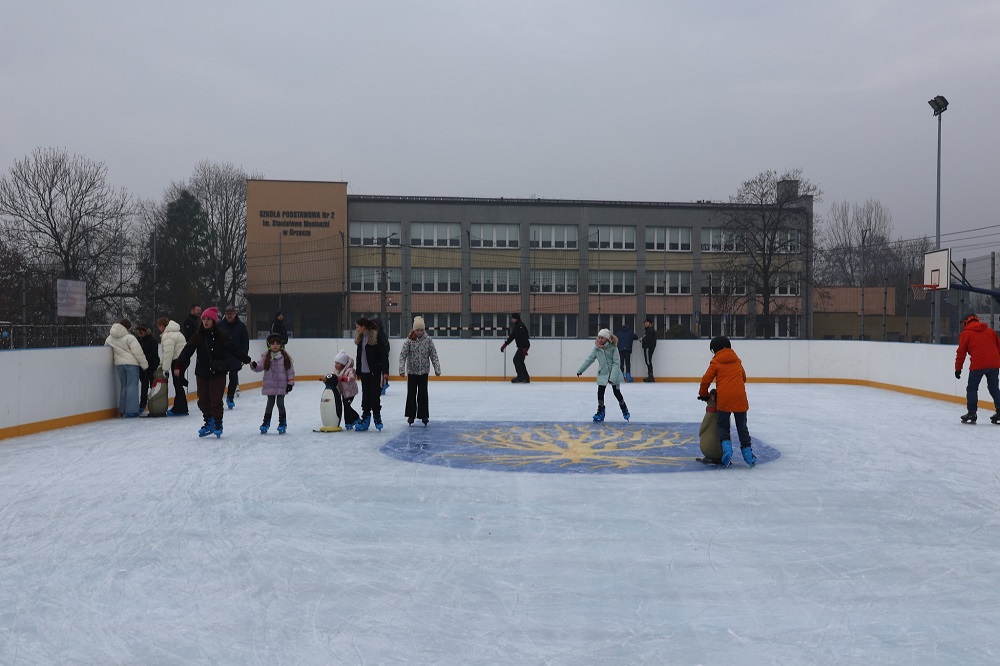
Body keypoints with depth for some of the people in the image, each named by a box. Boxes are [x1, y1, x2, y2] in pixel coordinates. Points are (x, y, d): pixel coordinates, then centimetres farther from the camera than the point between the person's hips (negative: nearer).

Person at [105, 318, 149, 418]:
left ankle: (122, 410, 17)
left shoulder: (110, 338, 8)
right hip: (131, 363, -6)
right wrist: (144, 364, -4)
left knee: (123, 386, 15)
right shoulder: (129, 338, -13)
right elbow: (138, 352, -13)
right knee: (132, 386, -4)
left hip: (119, 364, 6)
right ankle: (131, 411, -8)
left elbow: (106, 347, 22)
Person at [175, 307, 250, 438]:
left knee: (216, 400, -3)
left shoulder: (222, 336, -4)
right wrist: (179, 366, -12)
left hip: (218, 373, -3)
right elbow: (187, 351, -4)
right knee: (203, 400, 8)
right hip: (202, 373, 3)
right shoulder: (198, 336, 0)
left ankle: (217, 424, 12)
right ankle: (209, 423, 25)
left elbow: (233, 349, 4)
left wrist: (246, 359, 8)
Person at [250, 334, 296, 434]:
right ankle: (266, 422, 20)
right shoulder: (266, 356, -1)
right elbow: (260, 366, -9)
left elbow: (290, 370, -1)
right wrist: (254, 365, -31)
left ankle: (283, 422, 16)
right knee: (270, 403, 8)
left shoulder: (285, 356, -3)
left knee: (280, 403, 3)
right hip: (270, 386, 1)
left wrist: (290, 382, -4)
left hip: (282, 386, -1)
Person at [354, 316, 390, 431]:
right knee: (365, 395, 10)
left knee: (375, 395, 0)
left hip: (375, 371, -7)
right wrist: (357, 370, 17)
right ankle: (365, 417, 16)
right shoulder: (360, 337, 9)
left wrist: (385, 371, -17)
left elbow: (383, 355, -14)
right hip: (364, 371, 7)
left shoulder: (378, 336, -13)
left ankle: (377, 417, 14)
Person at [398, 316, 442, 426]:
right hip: (412, 371, 0)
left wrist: (437, 369, -6)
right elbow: (403, 355, -11)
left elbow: (434, 355, -3)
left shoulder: (428, 340, -6)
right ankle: (411, 415, 16)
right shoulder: (409, 340, -10)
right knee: (411, 393, 6)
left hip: (424, 371, 0)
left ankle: (424, 415, 12)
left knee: (423, 393, 2)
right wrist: (402, 369, -18)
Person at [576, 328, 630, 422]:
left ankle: (624, 409, 28)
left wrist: (613, 377, -24)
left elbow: (616, 363, -18)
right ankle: (600, 412, 11)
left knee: (617, 392, 5)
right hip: (602, 374, 3)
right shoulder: (596, 348, -5)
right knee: (600, 392, -3)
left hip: (614, 374, -3)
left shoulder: (613, 348, -16)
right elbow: (589, 359, 5)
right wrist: (580, 370, 7)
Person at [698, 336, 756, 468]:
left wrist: (703, 394, 16)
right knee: (742, 426, 12)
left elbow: (706, 379, 1)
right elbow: (743, 377, 27)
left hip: (724, 398, -3)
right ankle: (747, 452, 8)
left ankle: (726, 447, -14)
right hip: (740, 397, 3)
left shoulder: (716, 362, 4)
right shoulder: (737, 360, 19)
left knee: (723, 425, 8)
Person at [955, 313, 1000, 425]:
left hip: (978, 365, -4)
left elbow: (961, 352, 3)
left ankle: (971, 413, 5)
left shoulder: (966, 333, 5)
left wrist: (958, 368, 8)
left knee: (972, 389, 7)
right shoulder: (990, 331, 18)